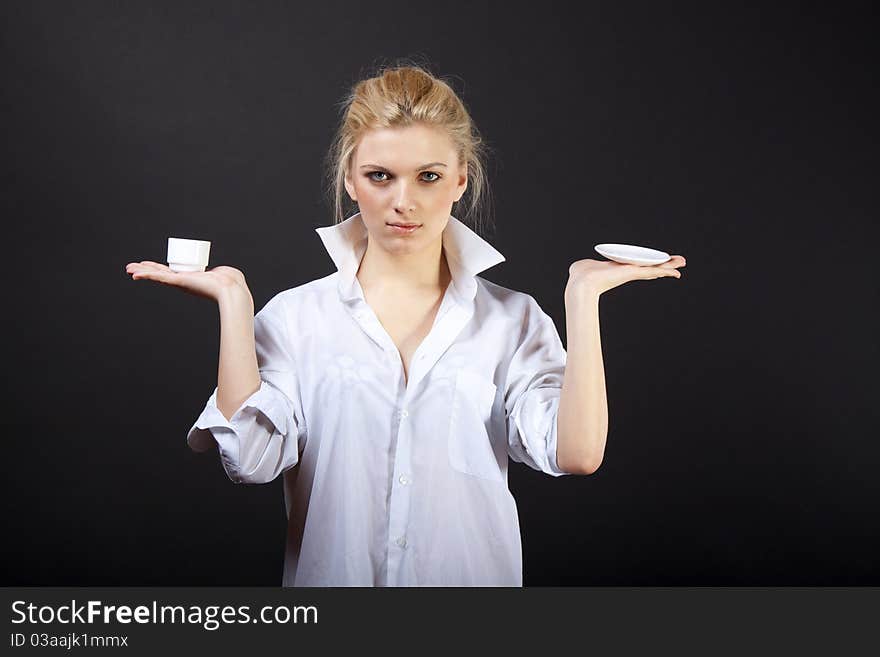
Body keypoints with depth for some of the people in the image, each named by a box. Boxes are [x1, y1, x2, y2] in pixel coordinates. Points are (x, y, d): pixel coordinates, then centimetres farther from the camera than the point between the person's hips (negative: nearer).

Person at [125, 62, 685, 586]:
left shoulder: (512, 319, -2)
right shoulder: (294, 316, -2)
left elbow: (576, 453, -15)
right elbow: (252, 458, -15)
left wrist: (583, 294, -14)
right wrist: (233, 298, -14)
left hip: (475, 573, 0)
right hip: (331, 573, 0)